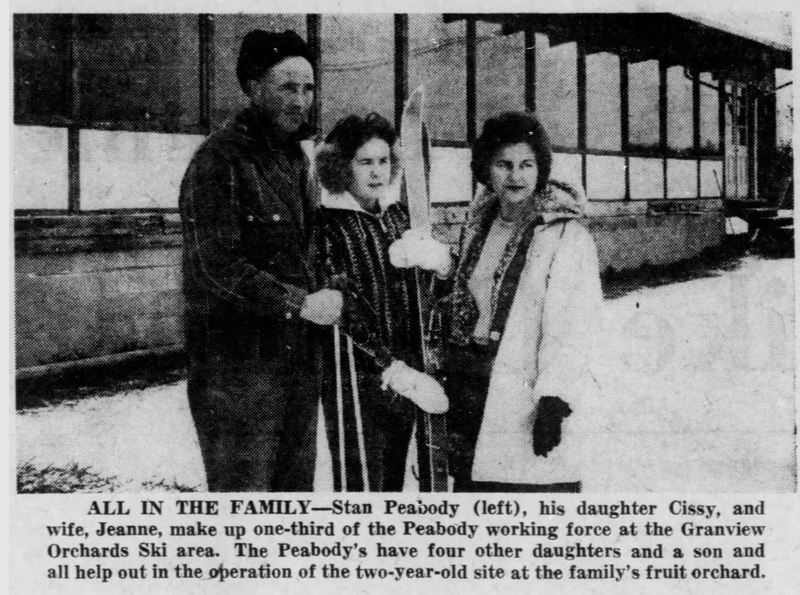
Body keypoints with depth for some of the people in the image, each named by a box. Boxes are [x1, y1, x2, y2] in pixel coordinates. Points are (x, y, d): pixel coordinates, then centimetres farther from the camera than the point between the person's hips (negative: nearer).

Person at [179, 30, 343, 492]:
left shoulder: (294, 158, 15)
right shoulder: (220, 160, -12)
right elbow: (218, 265, -20)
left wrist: (324, 296, 6)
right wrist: (299, 302, -20)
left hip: (300, 358, 9)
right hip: (237, 364, -8)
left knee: (296, 487, 17)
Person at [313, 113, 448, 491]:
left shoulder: (398, 215, 11)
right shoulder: (329, 226, -11)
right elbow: (347, 312, -17)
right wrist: (397, 371, -22)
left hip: (403, 377, 7)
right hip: (356, 376, -7)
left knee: (392, 485, 15)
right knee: (360, 489, -7)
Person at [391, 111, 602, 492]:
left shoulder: (567, 236, -9)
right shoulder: (479, 225, 13)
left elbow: (570, 329, -16)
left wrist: (554, 399, -22)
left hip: (528, 399, -7)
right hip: (470, 391, 7)